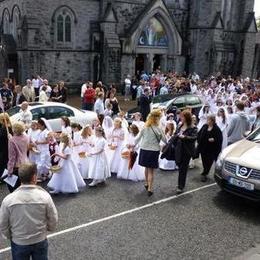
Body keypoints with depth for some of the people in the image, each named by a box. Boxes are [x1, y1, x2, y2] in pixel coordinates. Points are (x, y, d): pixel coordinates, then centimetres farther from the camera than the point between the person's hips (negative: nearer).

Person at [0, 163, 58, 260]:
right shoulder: (44, 196, -19)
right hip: (40, 241, 0)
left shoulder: (8, 199, -18)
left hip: (18, 243, 0)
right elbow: (53, 220, -9)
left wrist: (10, 236, 13)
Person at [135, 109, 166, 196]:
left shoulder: (144, 127, -4)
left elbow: (138, 138, 2)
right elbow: (164, 140, -3)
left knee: (147, 168, 22)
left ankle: (147, 183, 38)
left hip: (144, 150, 4)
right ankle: (149, 189, 5)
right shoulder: (158, 129, -13)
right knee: (151, 170, 5)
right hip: (154, 151, -3)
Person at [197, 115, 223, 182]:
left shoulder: (216, 129, -11)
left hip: (211, 149, -5)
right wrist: (199, 141, 1)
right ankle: (205, 173, 31)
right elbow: (199, 134, 13)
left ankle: (204, 174, 8)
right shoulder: (204, 126, 3)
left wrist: (214, 139, -27)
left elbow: (220, 139, -12)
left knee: (209, 162, 0)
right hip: (203, 148, 5)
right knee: (204, 161, 14)